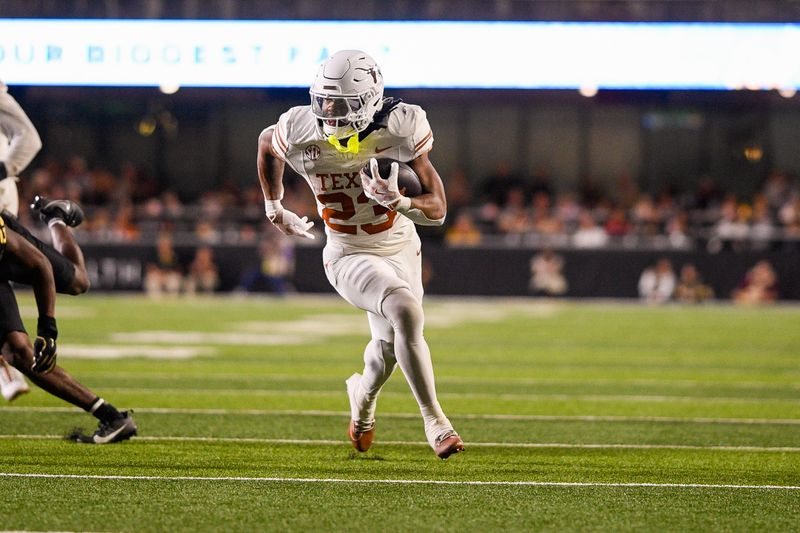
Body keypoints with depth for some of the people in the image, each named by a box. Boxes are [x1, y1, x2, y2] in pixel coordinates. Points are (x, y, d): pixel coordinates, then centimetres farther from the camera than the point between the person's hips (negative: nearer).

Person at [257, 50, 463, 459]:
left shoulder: (397, 130, -22)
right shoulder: (301, 132, -20)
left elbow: (438, 210, -19)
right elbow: (266, 142, 7)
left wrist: (397, 201, -39)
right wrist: (274, 207, 15)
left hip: (400, 249, 2)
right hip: (349, 257, -2)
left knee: (390, 345, 18)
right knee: (407, 313, -28)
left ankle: (363, 394, 54)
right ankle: (434, 420, -18)